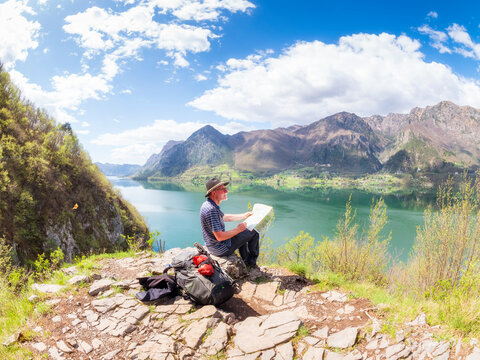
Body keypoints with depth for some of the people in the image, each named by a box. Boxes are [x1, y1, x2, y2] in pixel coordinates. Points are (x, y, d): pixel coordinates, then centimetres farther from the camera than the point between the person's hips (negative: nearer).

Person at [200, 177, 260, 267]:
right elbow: (220, 237, -30)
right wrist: (238, 229, -17)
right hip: (222, 249, -10)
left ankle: (246, 261, 36)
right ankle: (252, 261, 25)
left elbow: (225, 217, 18)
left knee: (242, 234, 30)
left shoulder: (207, 204, 3)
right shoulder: (211, 210, -30)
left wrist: (244, 216, 19)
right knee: (253, 232, 4)